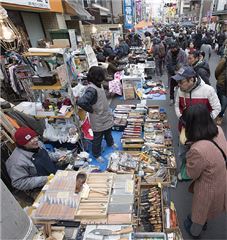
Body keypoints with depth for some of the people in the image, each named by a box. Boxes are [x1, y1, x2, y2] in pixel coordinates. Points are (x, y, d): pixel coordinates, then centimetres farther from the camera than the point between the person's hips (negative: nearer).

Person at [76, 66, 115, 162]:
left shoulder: (99, 85, -3)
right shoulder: (91, 89, -32)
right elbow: (80, 102, -45)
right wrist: (91, 110, -28)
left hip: (106, 115, 9)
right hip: (98, 120, -9)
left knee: (108, 132, 32)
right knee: (98, 138, 13)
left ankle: (110, 143, 59)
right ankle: (97, 155, 35)